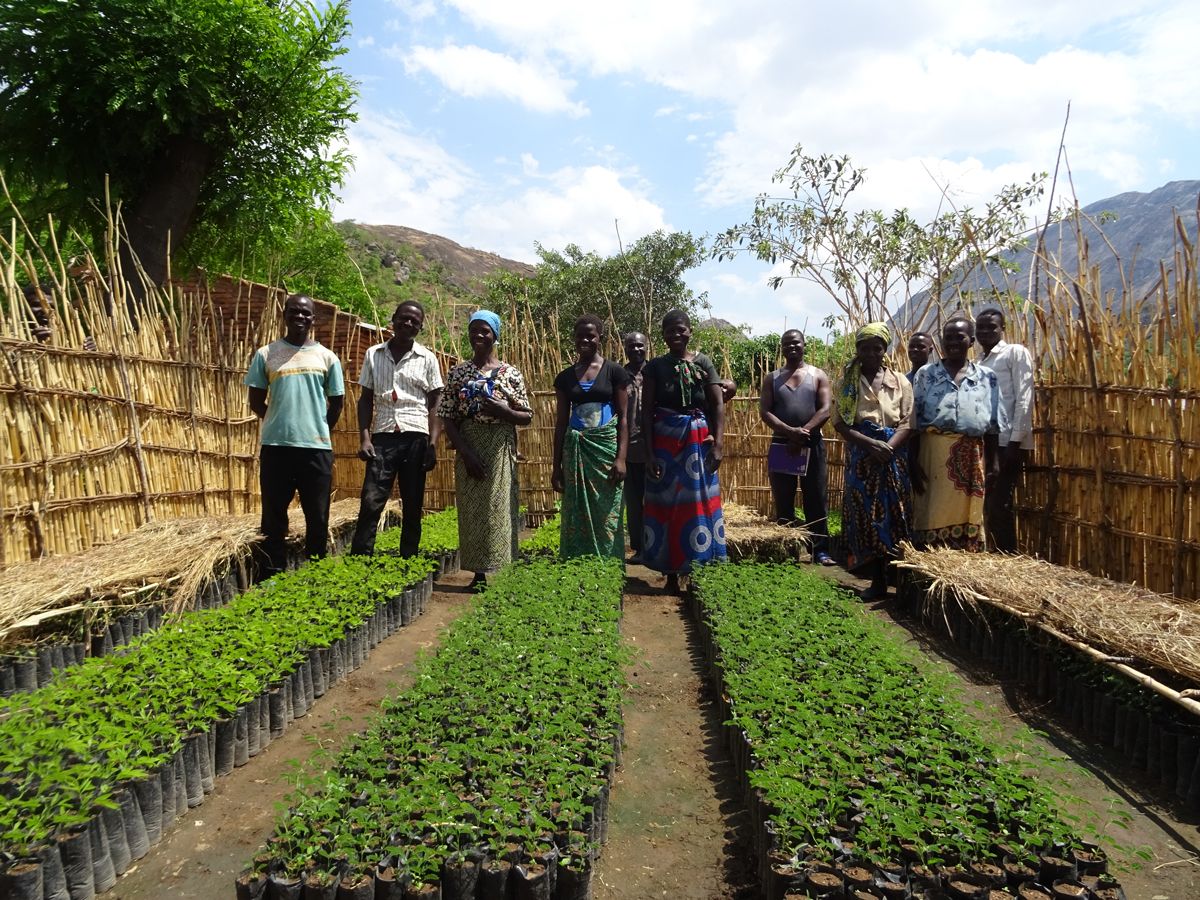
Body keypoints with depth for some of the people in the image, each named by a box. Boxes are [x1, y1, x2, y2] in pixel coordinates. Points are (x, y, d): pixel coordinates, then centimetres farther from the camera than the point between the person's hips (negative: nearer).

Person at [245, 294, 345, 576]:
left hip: (317, 447, 0)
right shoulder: (266, 354, 6)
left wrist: (318, 431, 12)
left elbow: (336, 403, 12)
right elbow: (256, 401, 10)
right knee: (273, 517, 4)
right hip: (275, 446, 0)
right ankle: (273, 577, 13)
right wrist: (280, 423, 8)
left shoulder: (327, 357, 7)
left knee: (318, 517, 5)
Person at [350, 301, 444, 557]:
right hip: (383, 436, 0)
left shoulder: (427, 358, 6)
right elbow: (366, 399, 10)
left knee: (413, 507, 5)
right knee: (370, 502, -9)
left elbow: (434, 404, 5)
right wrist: (364, 438, -1)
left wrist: (433, 443, -4)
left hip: (416, 437, 0)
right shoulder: (374, 354, 9)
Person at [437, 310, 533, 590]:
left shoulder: (511, 373, 3)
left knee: (499, 509, 0)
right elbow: (448, 419, 1)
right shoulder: (458, 373, 5)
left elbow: (527, 418, 5)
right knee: (472, 510, 4)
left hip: (500, 451, -1)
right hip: (469, 450, 1)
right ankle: (479, 572, 14)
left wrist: (504, 411, -16)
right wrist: (465, 453, -12)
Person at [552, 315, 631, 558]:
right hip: (575, 449, 3)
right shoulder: (565, 377, 10)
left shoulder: (614, 371, 2)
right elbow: (561, 421, 11)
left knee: (607, 516, -1)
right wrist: (557, 465, 8)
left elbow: (623, 417, -1)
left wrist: (621, 458, -11)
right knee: (576, 515, 4)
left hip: (607, 446, -3)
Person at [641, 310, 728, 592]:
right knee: (666, 505, 3)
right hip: (665, 442, 0)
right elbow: (646, 411, -1)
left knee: (699, 505, 2)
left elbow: (718, 405, 1)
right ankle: (671, 574, 13)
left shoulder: (703, 362, 5)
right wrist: (650, 452, -9)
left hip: (698, 441, 0)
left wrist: (718, 444, -10)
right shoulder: (655, 366, 3)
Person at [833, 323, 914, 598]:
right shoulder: (848, 381, 5)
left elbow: (907, 422, 1)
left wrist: (887, 448, -16)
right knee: (865, 515, -1)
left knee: (894, 515, 0)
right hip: (861, 455, 0)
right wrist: (871, 444, -16)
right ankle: (877, 581, 6)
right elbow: (840, 422, -2)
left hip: (893, 456, 0)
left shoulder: (900, 381, 7)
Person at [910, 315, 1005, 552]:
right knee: (933, 515, -1)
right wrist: (914, 461, -5)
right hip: (934, 452, -2)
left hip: (971, 457, 2)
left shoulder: (986, 377, 10)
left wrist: (992, 464, 5)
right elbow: (914, 421, 2)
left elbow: (992, 426, 11)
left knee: (967, 519, 6)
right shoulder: (926, 373, 6)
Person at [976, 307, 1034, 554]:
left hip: (1008, 442, -7)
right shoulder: (979, 364, 19)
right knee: (990, 505, 9)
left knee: (999, 505, -6)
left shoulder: (1016, 353, 1)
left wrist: (1016, 440, -15)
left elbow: (1024, 398, -8)